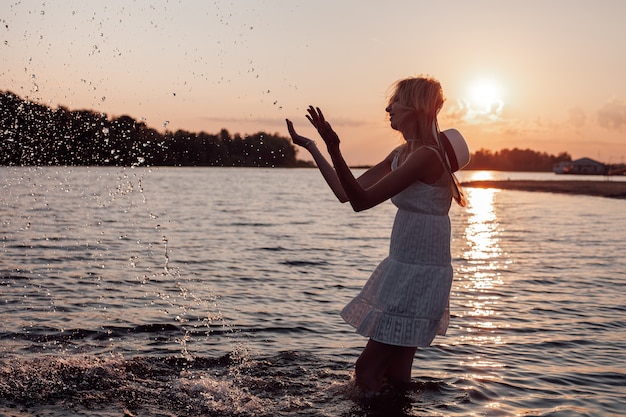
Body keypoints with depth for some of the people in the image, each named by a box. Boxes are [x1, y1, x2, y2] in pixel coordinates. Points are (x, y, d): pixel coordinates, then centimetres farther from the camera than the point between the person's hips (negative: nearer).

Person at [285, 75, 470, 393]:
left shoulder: (426, 155, -18)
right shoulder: (401, 154, 12)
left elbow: (362, 200, -23)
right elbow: (346, 193, 12)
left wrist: (334, 149, -31)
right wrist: (311, 147, 14)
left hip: (419, 274, -10)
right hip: (402, 269, 10)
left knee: (367, 371, -5)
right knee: (394, 374, 15)